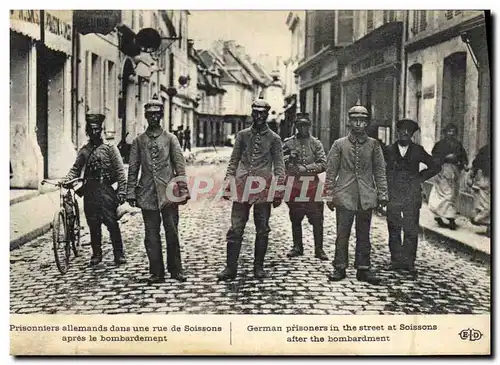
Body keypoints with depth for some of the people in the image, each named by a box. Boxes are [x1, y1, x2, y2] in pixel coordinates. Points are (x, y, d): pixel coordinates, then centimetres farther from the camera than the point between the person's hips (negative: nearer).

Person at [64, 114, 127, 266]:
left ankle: (119, 254, 5)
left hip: (106, 190, -3)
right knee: (93, 224, 7)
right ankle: (96, 253, 19)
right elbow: (76, 169, 10)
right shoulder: (83, 151, 13)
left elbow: (120, 172, -2)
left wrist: (121, 192, -9)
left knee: (112, 223, -4)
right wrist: (66, 179, -11)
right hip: (89, 191, 3)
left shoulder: (110, 148, 2)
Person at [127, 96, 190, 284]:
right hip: (147, 194, 2)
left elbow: (180, 165, 3)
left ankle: (175, 270, 12)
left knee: (172, 232, 0)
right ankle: (156, 272, 10)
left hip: (168, 192, -1)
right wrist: (131, 193, 4)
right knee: (151, 234, 3)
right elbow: (133, 169, 10)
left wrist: (183, 189, -5)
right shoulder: (139, 141, 11)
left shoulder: (170, 138, 6)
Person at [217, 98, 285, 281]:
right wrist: (228, 182, 3)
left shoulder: (274, 139, 5)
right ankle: (231, 267, 5)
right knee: (236, 228, -1)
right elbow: (234, 160, 12)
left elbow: (279, 166, 4)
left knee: (262, 229, 6)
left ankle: (259, 267, 17)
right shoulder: (242, 135, 9)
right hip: (242, 186, 1)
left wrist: (279, 190, -3)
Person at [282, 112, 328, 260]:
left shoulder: (316, 143, 6)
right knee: (295, 219, 9)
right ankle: (297, 247, 21)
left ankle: (319, 249, 5)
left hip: (312, 186, -1)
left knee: (317, 219, -3)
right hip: (294, 186, 1)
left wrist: (306, 168, -13)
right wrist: (289, 157, -12)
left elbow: (323, 164, -2)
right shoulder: (288, 143, 7)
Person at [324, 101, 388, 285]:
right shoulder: (339, 144, 2)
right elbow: (331, 171, 3)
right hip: (344, 197, -1)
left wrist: (382, 194, 3)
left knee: (364, 235, 8)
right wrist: (330, 195, 0)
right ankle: (340, 268, 12)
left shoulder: (373, 144, 6)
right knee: (342, 234, 1)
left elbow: (380, 171, 9)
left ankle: (363, 269, 16)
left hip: (366, 198, 1)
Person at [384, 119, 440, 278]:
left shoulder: (418, 150, 7)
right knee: (394, 230, 5)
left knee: (411, 231, -2)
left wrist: (420, 178, 4)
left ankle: (409, 262, 6)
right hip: (393, 197, 0)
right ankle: (396, 260, 15)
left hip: (412, 197, 0)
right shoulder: (389, 151, 6)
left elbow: (435, 166, 13)